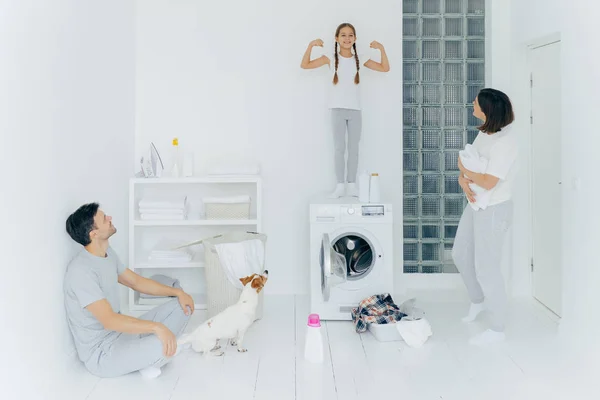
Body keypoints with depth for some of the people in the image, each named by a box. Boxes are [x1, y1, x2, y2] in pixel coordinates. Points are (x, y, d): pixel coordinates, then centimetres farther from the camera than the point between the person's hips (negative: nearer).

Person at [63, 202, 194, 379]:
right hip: (101, 353, -9)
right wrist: (156, 327, -39)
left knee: (180, 306, 4)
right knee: (166, 347, -32)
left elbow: (136, 281, 15)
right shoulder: (81, 271, -26)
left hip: (120, 332, 9)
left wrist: (177, 292, 6)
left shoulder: (107, 253, 4)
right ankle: (146, 360, 1)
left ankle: (146, 354, -3)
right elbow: (109, 321, -33)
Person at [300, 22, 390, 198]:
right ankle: (340, 186, 3)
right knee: (339, 148, -1)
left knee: (353, 148, 4)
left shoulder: (360, 59, 6)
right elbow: (305, 65, -5)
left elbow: (385, 68, 7)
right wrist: (311, 45, -16)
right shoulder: (331, 58, 1)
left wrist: (381, 48, -5)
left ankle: (352, 185, 11)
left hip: (355, 110, 2)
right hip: (338, 109, -2)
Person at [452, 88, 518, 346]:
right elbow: (467, 163, 6)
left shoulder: (505, 143, -25)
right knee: (461, 255, 20)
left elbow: (488, 182, -30)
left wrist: (464, 169, -13)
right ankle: (477, 301, 44)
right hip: (475, 206, 9)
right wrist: (463, 180, -16)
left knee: (486, 268, -2)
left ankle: (498, 329, 14)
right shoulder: (484, 133, 2)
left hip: (494, 211, -9)